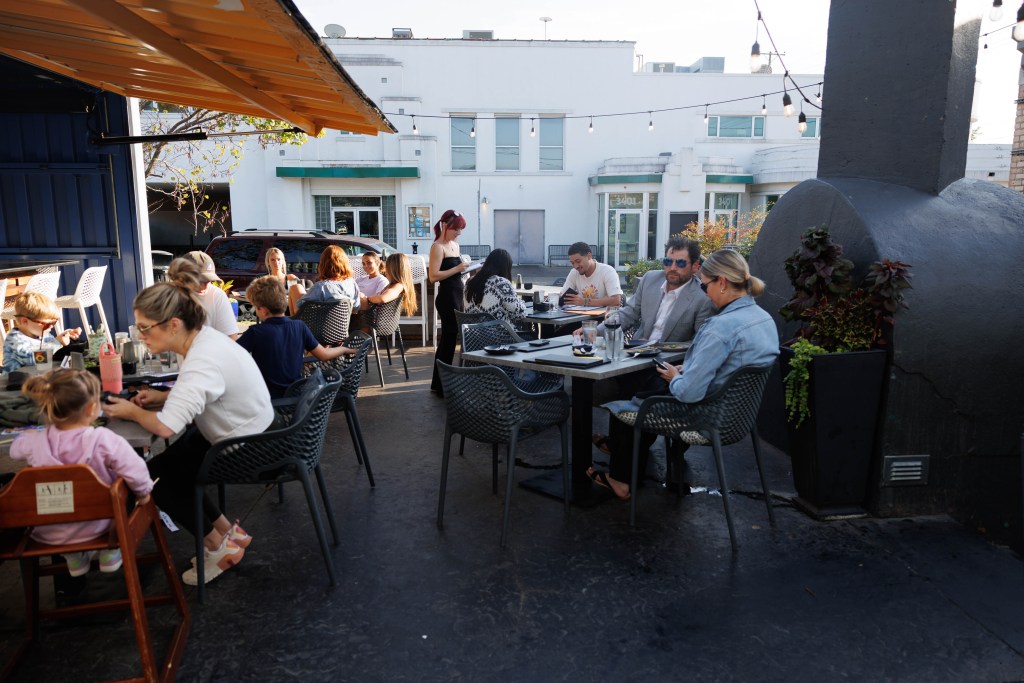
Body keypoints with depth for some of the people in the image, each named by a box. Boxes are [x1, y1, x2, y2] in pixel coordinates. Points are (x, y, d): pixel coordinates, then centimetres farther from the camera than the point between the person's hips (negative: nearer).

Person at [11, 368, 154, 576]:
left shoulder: (34, 442, -16)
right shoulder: (102, 439, -29)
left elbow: (15, 449, 8)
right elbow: (135, 471, -31)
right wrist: (143, 492, -10)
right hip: (96, 527, -3)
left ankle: (74, 558, 32)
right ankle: (110, 553, 31)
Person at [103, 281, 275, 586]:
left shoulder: (201, 362, -31)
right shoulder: (203, 336, -2)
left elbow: (165, 427, -37)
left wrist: (132, 412, -16)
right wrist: (163, 397, 3)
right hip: (251, 435, 9)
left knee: (152, 476, 0)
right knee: (172, 467, 16)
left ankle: (219, 547, 14)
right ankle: (228, 533, 23)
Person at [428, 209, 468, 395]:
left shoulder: (455, 245, 15)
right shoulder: (438, 247, -12)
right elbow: (433, 276, -21)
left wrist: (465, 268, 10)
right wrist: (458, 268, -21)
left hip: (458, 296, 9)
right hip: (447, 298, -9)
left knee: (448, 338, 14)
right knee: (449, 338, -4)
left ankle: (439, 383, 25)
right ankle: (442, 385, 5)